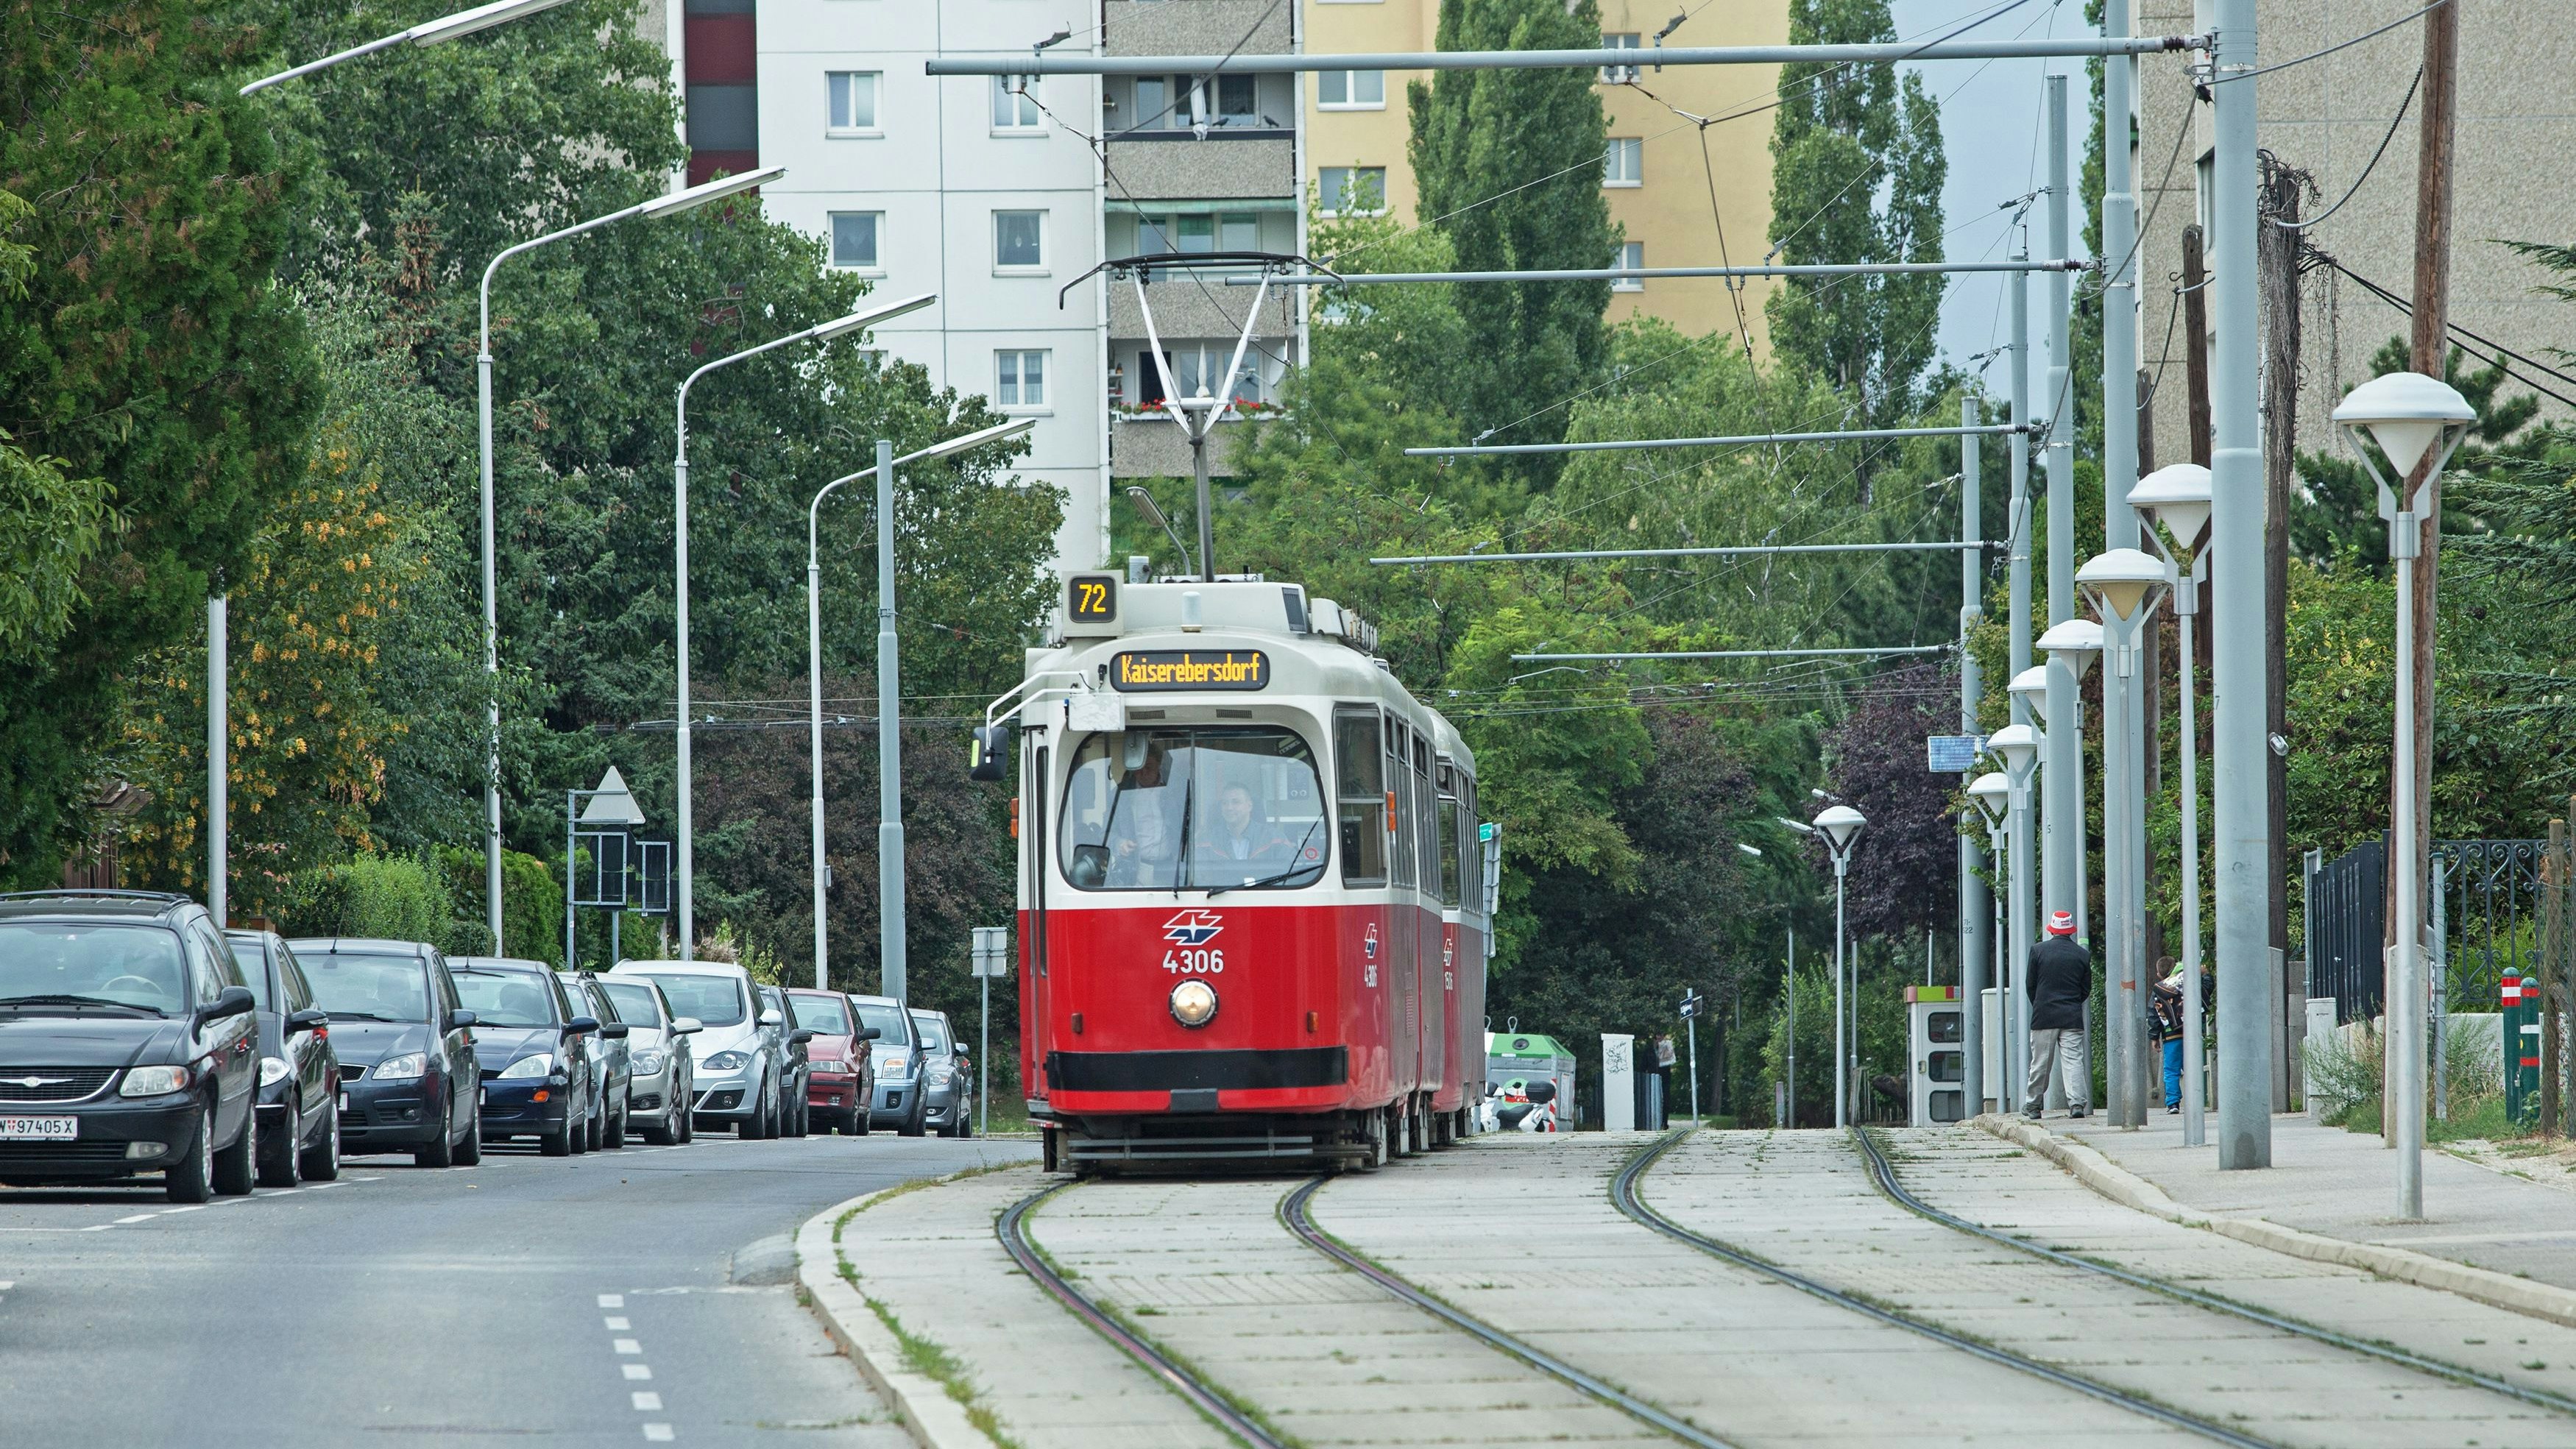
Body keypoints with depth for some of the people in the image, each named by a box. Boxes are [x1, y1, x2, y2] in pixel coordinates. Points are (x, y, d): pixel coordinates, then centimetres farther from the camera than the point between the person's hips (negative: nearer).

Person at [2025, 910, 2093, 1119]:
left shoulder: (2038, 951, -2)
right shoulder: (2083, 955, 1)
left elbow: (2030, 985, 3)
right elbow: (2087, 990, 7)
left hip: (2044, 1016, 0)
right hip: (2072, 1017, 0)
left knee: (2040, 1063, 7)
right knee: (2073, 1060, -3)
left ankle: (2032, 1106, 16)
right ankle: (2077, 1102, -17)